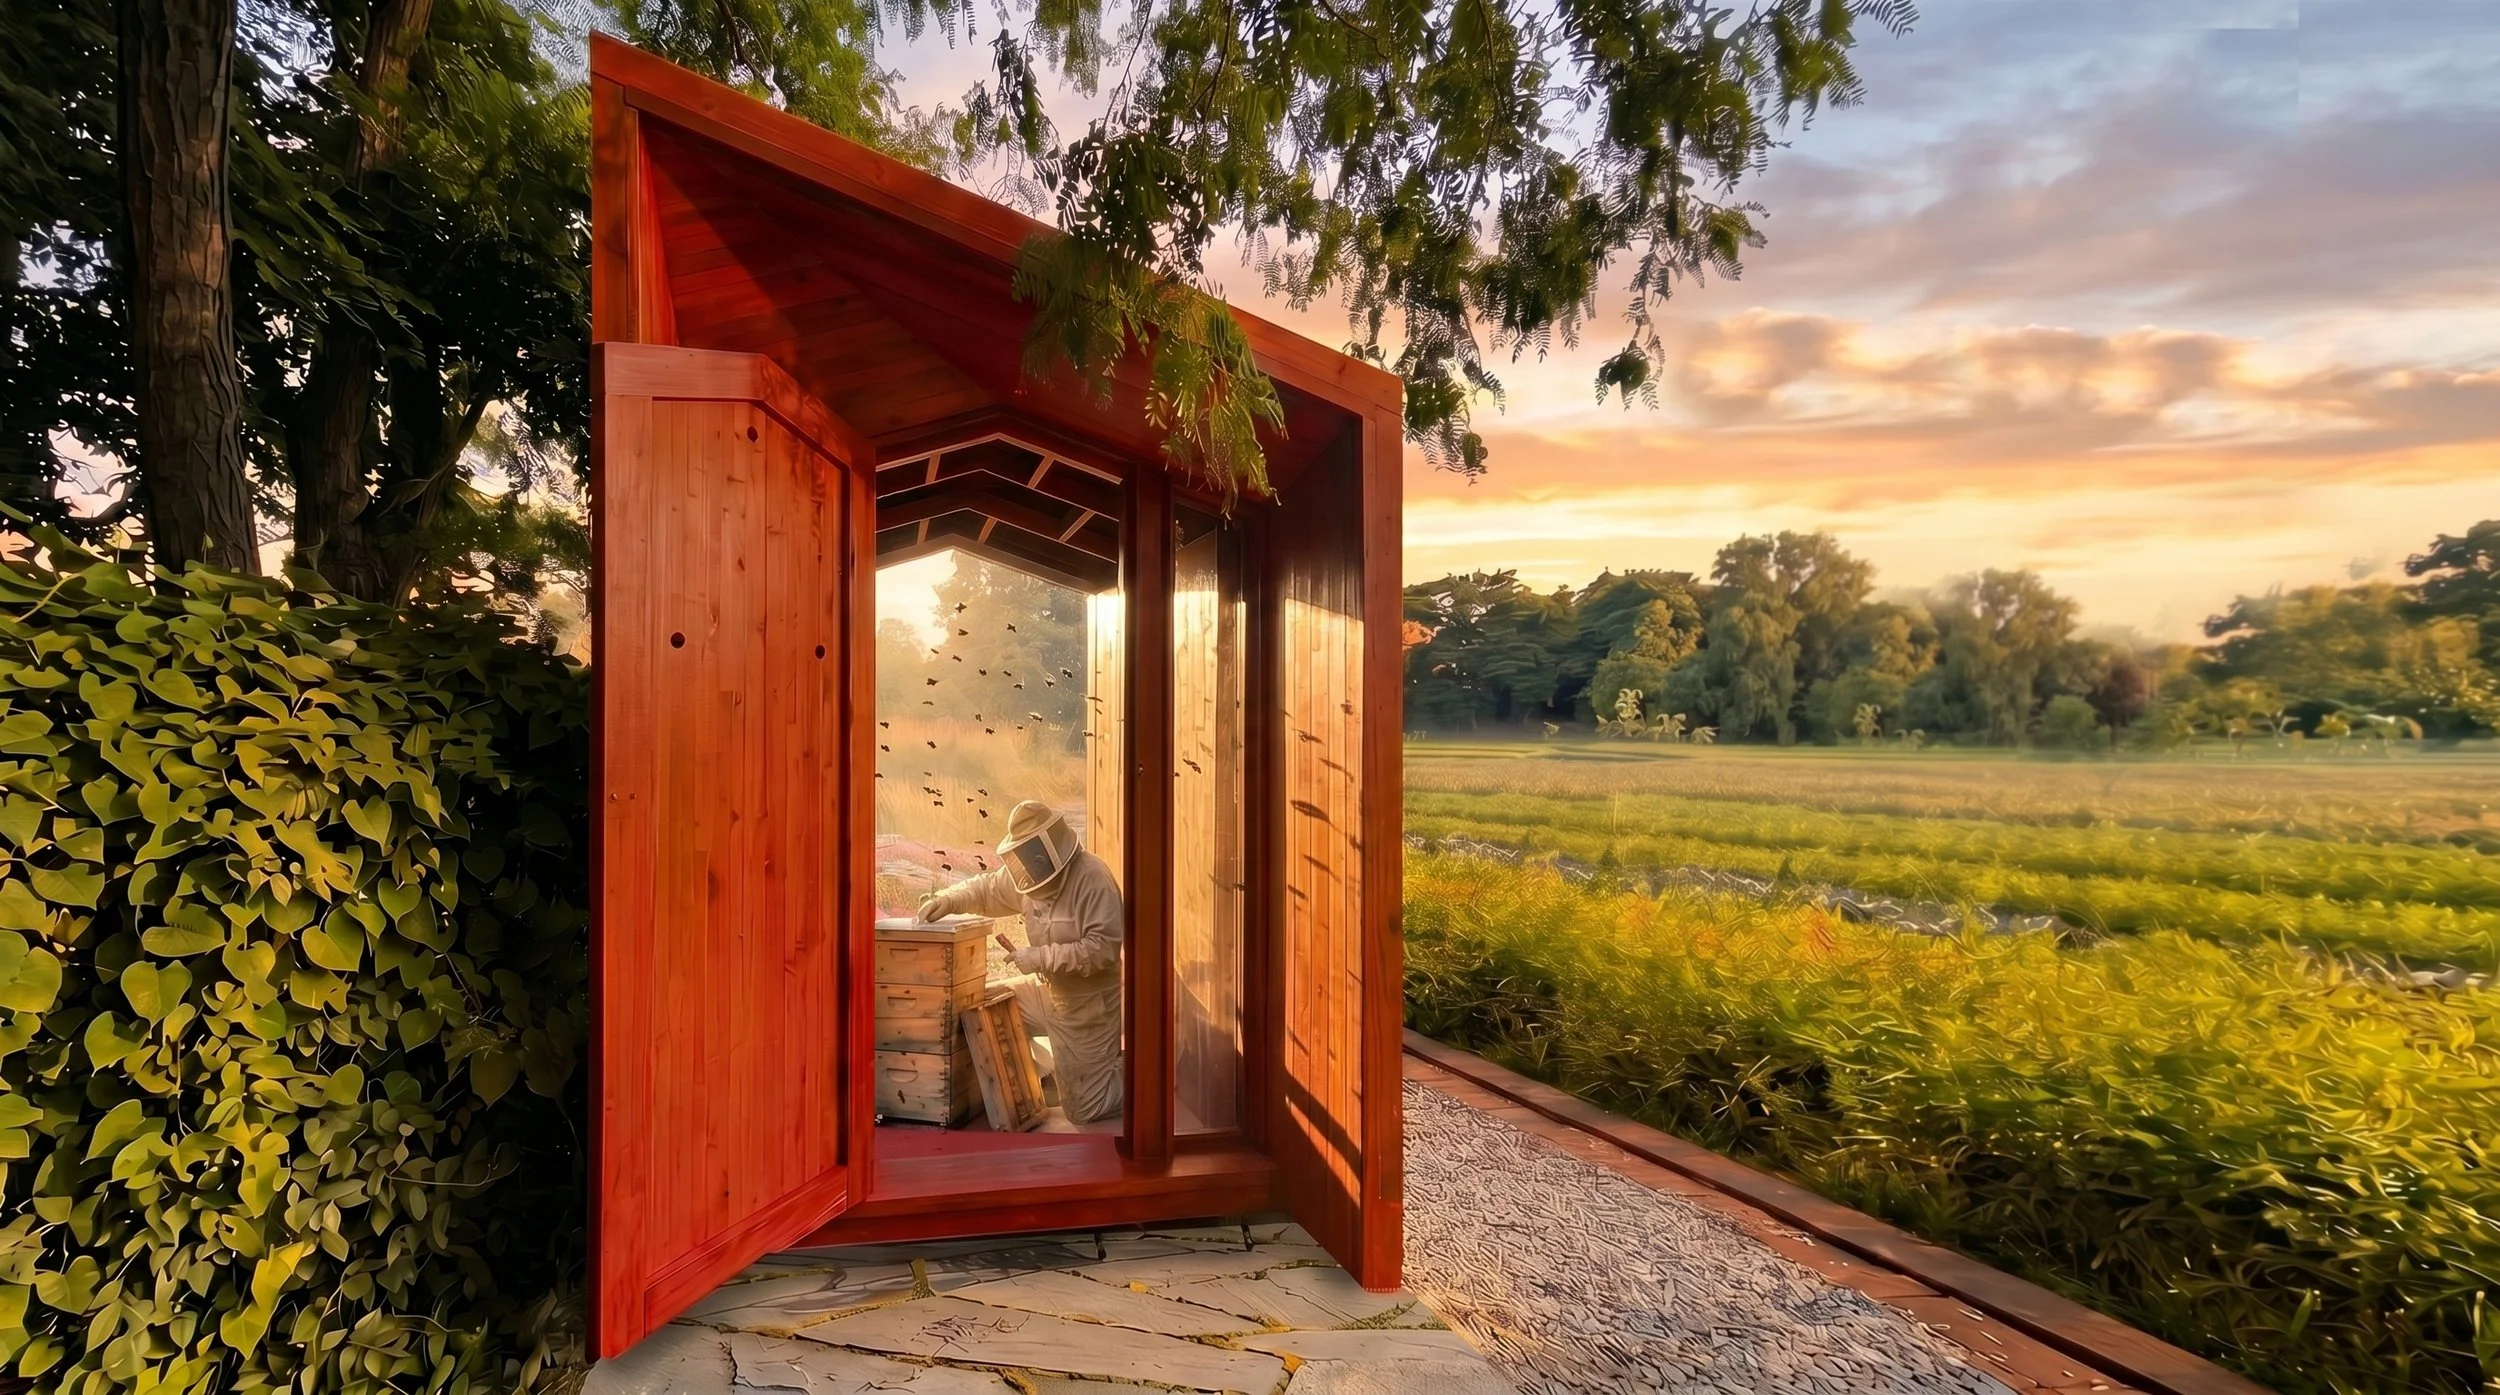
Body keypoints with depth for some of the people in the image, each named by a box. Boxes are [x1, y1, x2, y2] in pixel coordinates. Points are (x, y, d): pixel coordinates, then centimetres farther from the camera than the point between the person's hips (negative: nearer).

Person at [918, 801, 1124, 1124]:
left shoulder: (1093, 878, -26)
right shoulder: (1035, 873, -2)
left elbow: (1103, 947, -31)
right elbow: (987, 888, 12)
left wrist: (1041, 957, -29)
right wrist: (947, 899, -7)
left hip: (1088, 1004, -8)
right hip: (1048, 990, 8)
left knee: (1084, 1111, -4)